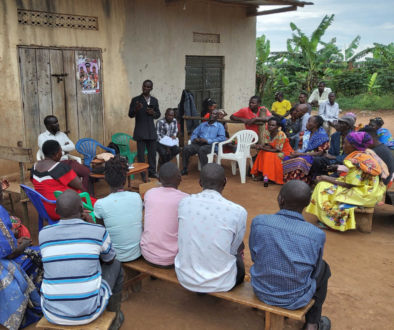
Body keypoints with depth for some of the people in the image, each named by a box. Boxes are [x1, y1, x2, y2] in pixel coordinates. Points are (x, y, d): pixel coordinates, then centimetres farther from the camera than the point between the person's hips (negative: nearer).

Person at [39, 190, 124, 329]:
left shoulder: (43, 234, -3)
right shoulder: (98, 231, -10)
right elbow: (110, 260, 11)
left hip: (52, 315, 3)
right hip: (90, 312, -2)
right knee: (116, 266, 23)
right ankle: (113, 319, 38)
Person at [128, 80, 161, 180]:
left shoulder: (154, 100, 10)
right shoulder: (136, 100, -1)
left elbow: (158, 115, 15)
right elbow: (130, 115, -3)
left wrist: (153, 113, -7)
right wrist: (136, 109, -23)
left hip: (151, 131, 4)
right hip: (140, 131, -3)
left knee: (152, 152, 9)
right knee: (141, 153, 0)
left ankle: (152, 171, 21)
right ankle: (143, 174, 8)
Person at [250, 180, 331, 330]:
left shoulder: (258, 221, -17)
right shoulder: (317, 234, -19)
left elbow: (254, 257, -1)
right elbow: (314, 273, -4)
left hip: (260, 290, 2)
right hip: (295, 299, -2)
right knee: (323, 268, 26)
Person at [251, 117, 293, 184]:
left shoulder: (281, 135, -25)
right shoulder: (267, 134, -4)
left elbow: (277, 150, -23)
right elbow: (267, 146, -4)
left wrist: (264, 149, -28)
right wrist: (261, 147, -26)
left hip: (284, 153, -7)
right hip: (274, 152, 7)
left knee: (269, 155, -27)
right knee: (262, 153, -14)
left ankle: (267, 176, -15)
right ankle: (260, 174, -11)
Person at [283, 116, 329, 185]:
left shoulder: (322, 135, -10)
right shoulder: (306, 133, 11)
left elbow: (320, 153, -15)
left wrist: (301, 154, -18)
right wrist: (296, 152, -8)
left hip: (313, 157, -7)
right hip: (303, 155, 7)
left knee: (299, 161, -37)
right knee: (287, 158, -17)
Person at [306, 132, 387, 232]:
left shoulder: (357, 162, -24)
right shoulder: (367, 153, 3)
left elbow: (348, 184, -19)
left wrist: (327, 179, -11)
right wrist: (338, 167, 9)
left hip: (364, 195, -10)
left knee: (324, 187, -9)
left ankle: (328, 221, 0)